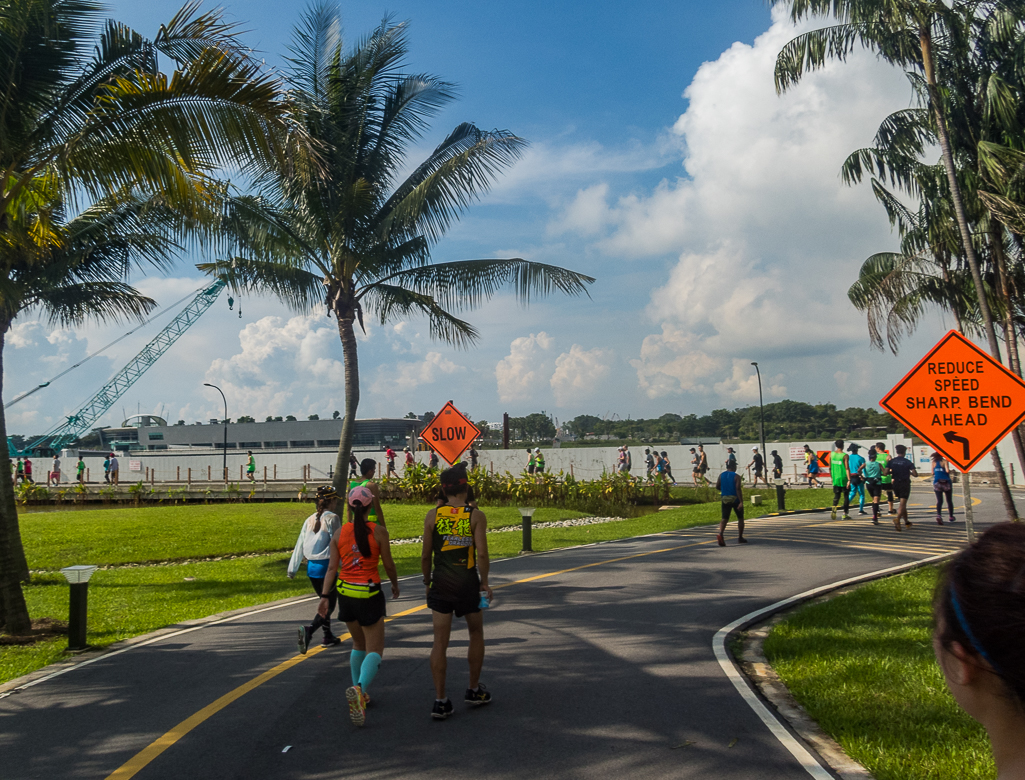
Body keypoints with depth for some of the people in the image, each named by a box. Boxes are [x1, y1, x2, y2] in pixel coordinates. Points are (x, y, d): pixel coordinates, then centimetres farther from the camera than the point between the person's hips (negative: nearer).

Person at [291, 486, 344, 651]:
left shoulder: (310, 519, 8)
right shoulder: (332, 518, -10)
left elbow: (299, 545, 8)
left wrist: (292, 569, 13)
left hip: (311, 568, 7)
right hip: (327, 566, -7)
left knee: (324, 601, 22)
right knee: (329, 605, 0)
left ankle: (328, 637, 28)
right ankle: (309, 630, -22)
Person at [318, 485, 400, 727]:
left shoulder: (339, 532, 2)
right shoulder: (378, 531, -8)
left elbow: (332, 567, -2)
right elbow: (389, 565, -2)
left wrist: (325, 596, -3)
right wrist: (395, 585, 15)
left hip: (345, 593, 5)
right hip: (369, 594, -4)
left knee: (358, 646, 23)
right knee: (374, 650, -1)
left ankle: (360, 694, 25)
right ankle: (359, 689, -27)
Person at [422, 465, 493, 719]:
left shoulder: (432, 516, -1)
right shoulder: (476, 516, -7)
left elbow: (425, 556, 1)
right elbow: (482, 554, -13)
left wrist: (427, 582, 15)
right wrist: (484, 583, 0)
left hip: (440, 584, 1)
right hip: (468, 584, -1)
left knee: (440, 642, 4)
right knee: (476, 635, 19)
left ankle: (440, 701, 2)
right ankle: (474, 690, 28)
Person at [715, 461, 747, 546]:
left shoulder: (721, 475, 4)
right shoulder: (736, 476, -10)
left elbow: (717, 487, 6)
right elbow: (738, 489, -18)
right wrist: (741, 502, -21)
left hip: (725, 500, 4)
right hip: (735, 499, -4)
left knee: (724, 518, 0)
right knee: (740, 518, 15)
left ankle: (720, 534, -26)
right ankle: (740, 537, 19)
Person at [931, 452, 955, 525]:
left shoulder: (934, 462, 4)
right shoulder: (944, 461, -8)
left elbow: (933, 473, 7)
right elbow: (947, 470, -20)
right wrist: (950, 471, 1)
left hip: (937, 483, 2)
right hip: (946, 483, -2)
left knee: (939, 501, -2)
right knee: (949, 501, 14)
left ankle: (938, 515, -25)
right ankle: (951, 517, 25)